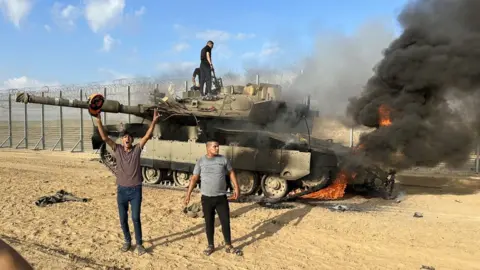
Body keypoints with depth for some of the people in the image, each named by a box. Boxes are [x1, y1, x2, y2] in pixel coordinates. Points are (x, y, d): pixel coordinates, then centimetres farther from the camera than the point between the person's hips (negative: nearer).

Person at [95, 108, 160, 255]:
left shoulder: (137, 149, -3)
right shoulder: (117, 149, -1)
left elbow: (147, 135, -13)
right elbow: (104, 137, -10)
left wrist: (154, 121, -23)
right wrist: (98, 120, -20)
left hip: (135, 190, -2)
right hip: (122, 190, 2)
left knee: (135, 218, 2)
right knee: (123, 219, 12)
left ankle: (139, 243, 17)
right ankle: (127, 241, 32)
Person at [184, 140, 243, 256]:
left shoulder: (223, 159, 0)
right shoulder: (201, 161, -2)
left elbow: (231, 173, 10)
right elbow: (194, 178, 0)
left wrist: (236, 187, 3)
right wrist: (188, 195, -3)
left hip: (221, 197, 1)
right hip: (206, 198, 0)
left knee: (226, 221, 5)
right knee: (209, 223, 10)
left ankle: (229, 246, 20)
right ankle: (211, 246, 26)